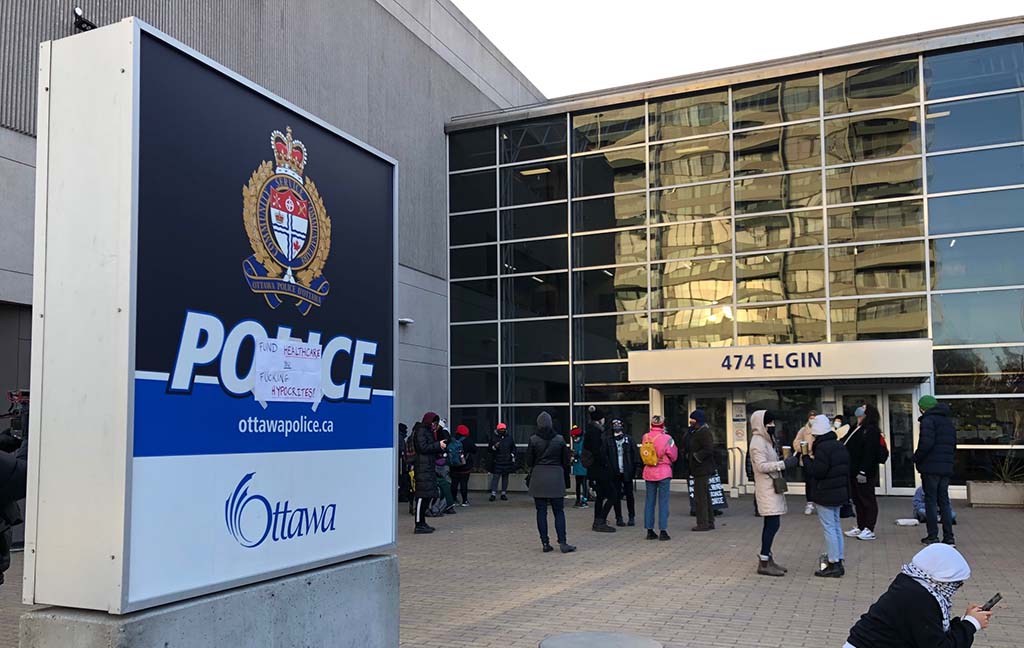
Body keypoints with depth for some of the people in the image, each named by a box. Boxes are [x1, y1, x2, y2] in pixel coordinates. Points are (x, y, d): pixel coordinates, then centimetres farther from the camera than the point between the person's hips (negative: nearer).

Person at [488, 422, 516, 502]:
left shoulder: (509, 437, 7)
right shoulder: (493, 437, 0)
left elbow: (513, 447, 18)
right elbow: (490, 449, 2)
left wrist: (513, 456, 9)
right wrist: (494, 447, -17)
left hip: (507, 462, 3)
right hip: (497, 461, -3)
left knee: (505, 477, 8)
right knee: (495, 477, -6)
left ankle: (504, 493, 15)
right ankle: (493, 494, -4)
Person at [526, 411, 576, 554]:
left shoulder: (533, 440, -4)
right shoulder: (560, 439, 0)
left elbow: (529, 462, 0)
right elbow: (565, 461, 5)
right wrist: (566, 481, 13)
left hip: (538, 478, 0)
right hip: (556, 478, 1)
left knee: (541, 511, 5)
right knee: (559, 511, 5)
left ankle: (545, 543, 5)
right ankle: (562, 542, -2)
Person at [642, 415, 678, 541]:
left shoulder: (645, 437, -2)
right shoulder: (666, 438, -12)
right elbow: (674, 456, -2)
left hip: (648, 472, 4)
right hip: (663, 472, -4)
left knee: (649, 501, 10)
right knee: (663, 502, 2)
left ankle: (650, 530, 13)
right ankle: (663, 531, 1)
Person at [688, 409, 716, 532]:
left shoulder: (704, 432, -15)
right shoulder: (697, 432, 18)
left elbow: (708, 449, -26)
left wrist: (696, 456, -17)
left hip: (702, 470, -11)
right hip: (700, 470, 11)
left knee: (700, 498, -8)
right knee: (705, 497, 16)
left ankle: (703, 524, -5)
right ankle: (709, 522, 24)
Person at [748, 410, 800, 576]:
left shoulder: (766, 440, 17)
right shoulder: (758, 442, -13)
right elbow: (762, 466, -21)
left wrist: (790, 459, 6)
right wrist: (784, 464, -24)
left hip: (772, 487, 10)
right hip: (766, 489, -10)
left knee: (770, 524, 10)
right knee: (773, 524, -12)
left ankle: (766, 558, 14)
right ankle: (764, 563, -9)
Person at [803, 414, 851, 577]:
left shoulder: (822, 447, -18)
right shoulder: (839, 445, 11)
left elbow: (817, 471, -21)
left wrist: (806, 459, -7)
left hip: (826, 495, -9)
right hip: (839, 492, 9)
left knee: (829, 528, -4)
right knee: (836, 526, 15)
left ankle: (833, 565, -2)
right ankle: (839, 562, 20)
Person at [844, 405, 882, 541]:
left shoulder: (871, 430, -15)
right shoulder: (858, 429, 15)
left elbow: (869, 453, -22)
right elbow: (848, 448, 17)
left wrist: (863, 471, -25)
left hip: (865, 473, -10)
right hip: (854, 472, 10)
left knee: (867, 500, -2)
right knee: (858, 500, 14)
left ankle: (869, 530, 3)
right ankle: (860, 527, 22)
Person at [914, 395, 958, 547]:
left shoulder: (928, 420, -8)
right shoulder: (948, 422, 18)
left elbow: (926, 443, -19)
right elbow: (953, 446, 18)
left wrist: (916, 458, -6)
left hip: (930, 467, -7)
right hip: (946, 468, 7)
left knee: (930, 501, -1)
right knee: (944, 501, 11)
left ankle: (932, 536, -1)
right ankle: (948, 537, 9)